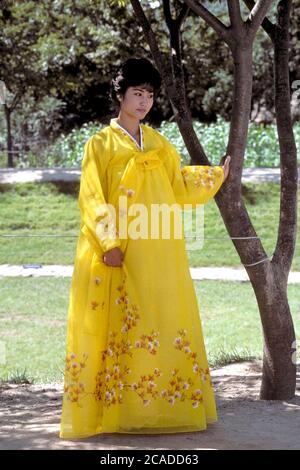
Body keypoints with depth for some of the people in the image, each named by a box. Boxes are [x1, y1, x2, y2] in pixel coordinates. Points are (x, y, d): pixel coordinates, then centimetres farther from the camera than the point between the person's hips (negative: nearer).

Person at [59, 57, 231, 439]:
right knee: (118, 326, -6)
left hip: (159, 252, 5)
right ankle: (114, 408, -3)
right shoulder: (100, 144, 1)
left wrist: (218, 174, 7)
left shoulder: (159, 143, 16)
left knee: (165, 322, 2)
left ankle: (161, 406, 7)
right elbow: (92, 199, -5)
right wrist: (109, 244, -15)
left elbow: (179, 186, 16)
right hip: (120, 252, -5)